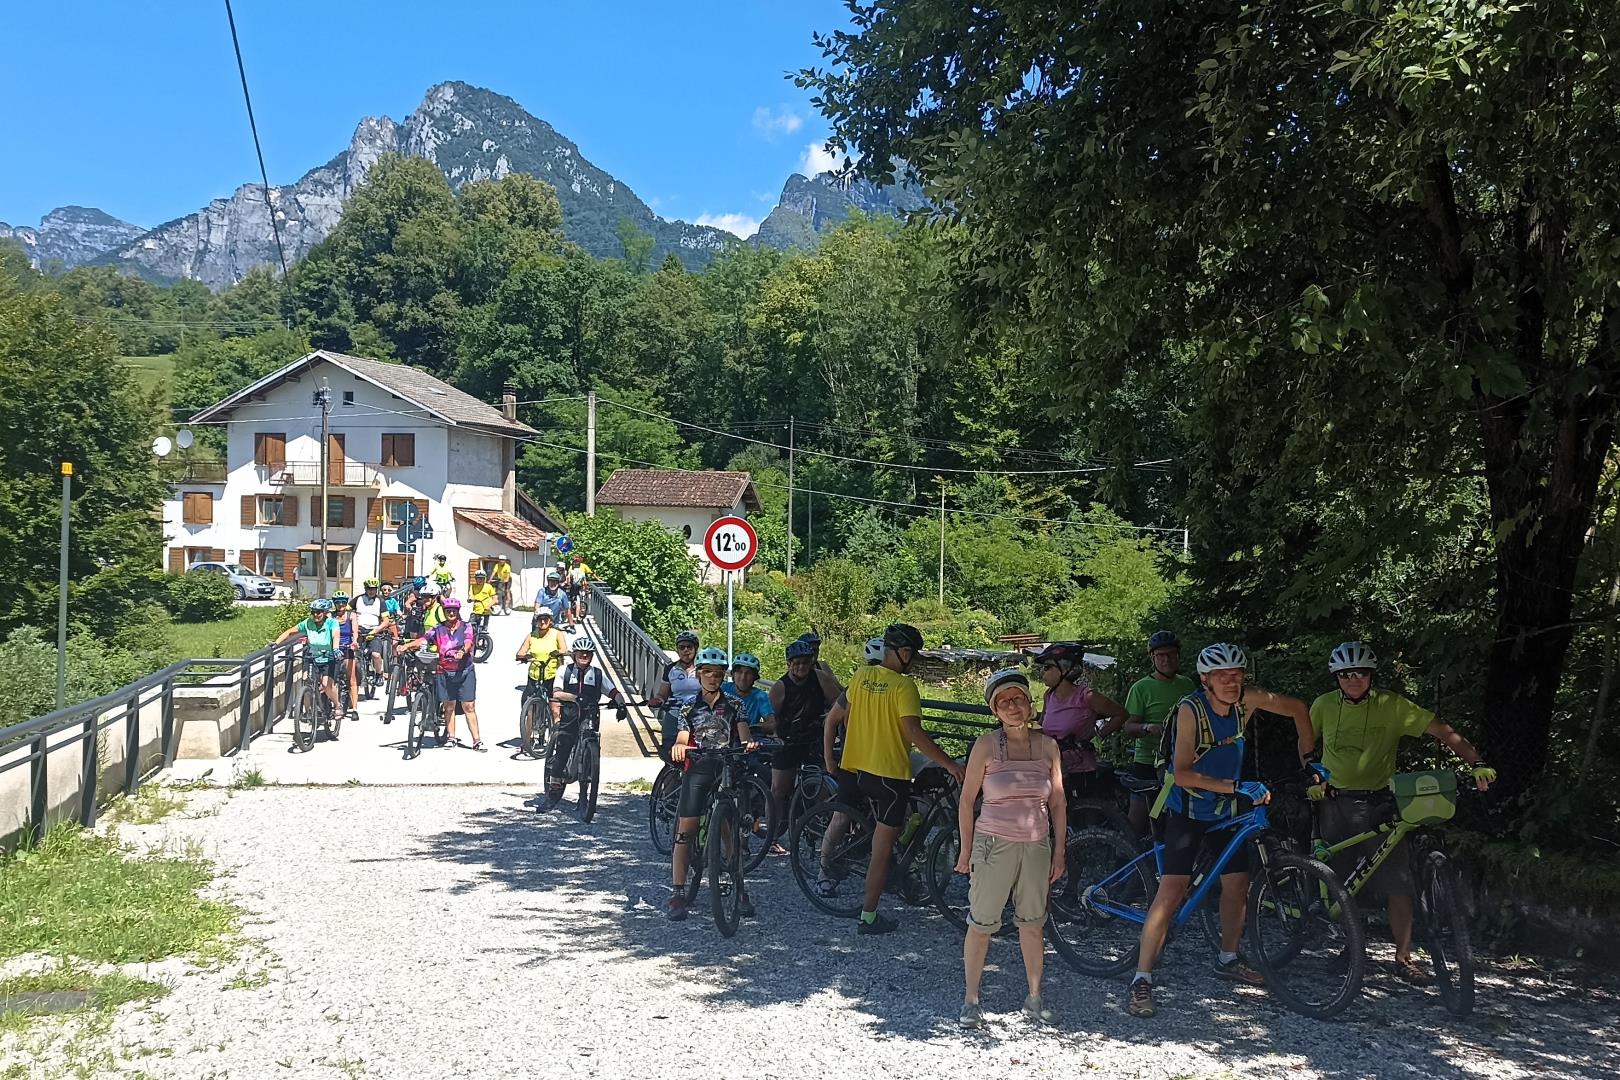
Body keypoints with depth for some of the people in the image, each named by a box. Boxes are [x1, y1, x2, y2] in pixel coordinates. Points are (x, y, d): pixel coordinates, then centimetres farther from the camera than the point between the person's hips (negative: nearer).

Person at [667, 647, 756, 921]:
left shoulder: (734, 705, 9)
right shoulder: (689, 706, 10)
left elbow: (743, 733, -3)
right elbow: (682, 739, 0)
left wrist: (748, 744, -27)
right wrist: (678, 747, -25)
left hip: (727, 769, 0)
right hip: (697, 769, 0)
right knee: (685, 831, -8)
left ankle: (739, 891, 10)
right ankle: (678, 894, -6)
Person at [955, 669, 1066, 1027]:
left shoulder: (1048, 746, 3)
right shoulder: (986, 745, -6)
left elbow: (1057, 802, 10)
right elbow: (966, 800, -1)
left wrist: (1059, 851, 8)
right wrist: (966, 850, -1)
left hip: (1036, 847, 3)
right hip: (995, 845, -3)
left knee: (1032, 925, 12)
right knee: (981, 926, 3)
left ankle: (1033, 997, 25)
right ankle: (971, 1000, 16)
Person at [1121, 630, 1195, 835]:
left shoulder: (1187, 684, 10)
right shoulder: (1141, 687, -4)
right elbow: (1129, 726, -8)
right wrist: (1148, 727, -28)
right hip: (1148, 763, -4)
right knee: (1138, 822, -6)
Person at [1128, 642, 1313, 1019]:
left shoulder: (1246, 699, -11)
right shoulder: (1191, 709, -25)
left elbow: (1297, 708, 5)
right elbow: (1182, 773, -30)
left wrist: (1308, 759, 5)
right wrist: (1237, 786, -36)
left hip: (1225, 808, 6)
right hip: (1187, 810, -6)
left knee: (1238, 884, 11)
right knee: (1172, 892, -15)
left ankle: (1227, 960, 34)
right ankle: (1141, 980, -12)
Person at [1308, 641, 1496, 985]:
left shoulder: (1391, 705, -7)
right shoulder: (1324, 705, -1)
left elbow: (1443, 731, -10)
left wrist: (1477, 763, -21)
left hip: (1378, 804, -2)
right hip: (1335, 804, 2)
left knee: (1398, 883, -9)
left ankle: (1404, 958, 0)